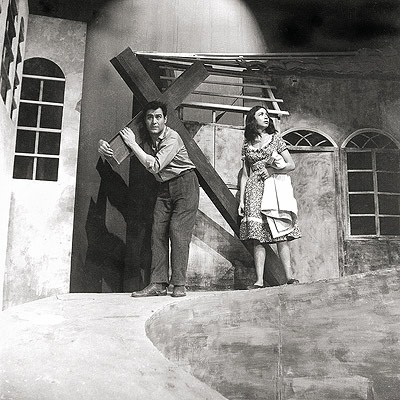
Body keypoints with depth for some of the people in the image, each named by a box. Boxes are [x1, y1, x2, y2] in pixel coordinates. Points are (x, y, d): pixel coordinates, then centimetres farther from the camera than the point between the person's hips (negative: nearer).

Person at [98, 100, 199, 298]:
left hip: (185, 183, -6)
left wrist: (133, 144, -24)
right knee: (158, 231, -5)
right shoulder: (145, 139, 0)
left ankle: (179, 284, -12)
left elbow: (154, 166, -28)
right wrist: (103, 144, -14)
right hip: (165, 187, 7)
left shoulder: (172, 138, -20)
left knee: (178, 230, -16)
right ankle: (158, 283, -4)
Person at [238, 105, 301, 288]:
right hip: (255, 189, 1)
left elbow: (291, 165, 8)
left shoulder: (275, 138, 11)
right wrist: (241, 199, 7)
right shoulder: (247, 144, 15)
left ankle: (289, 276, -10)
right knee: (257, 235, -8)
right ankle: (259, 280, -10)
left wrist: (271, 171, -5)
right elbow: (245, 174, 14)